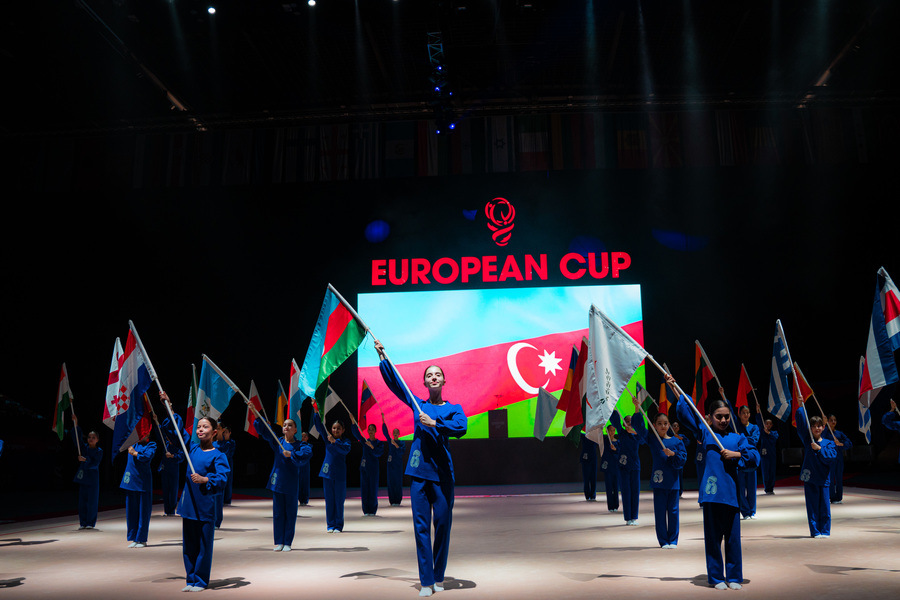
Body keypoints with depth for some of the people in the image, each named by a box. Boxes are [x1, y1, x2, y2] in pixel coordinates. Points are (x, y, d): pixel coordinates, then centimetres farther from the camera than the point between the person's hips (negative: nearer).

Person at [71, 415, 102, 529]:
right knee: (82, 500, 4)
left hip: (93, 477, -3)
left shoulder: (99, 451, 0)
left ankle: (91, 523, 6)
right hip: (82, 476, 3)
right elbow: (77, 437, -1)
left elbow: (95, 464, -10)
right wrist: (75, 424, -11)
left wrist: (85, 460, -24)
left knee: (92, 501, -2)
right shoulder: (84, 448, 8)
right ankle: (82, 523, 12)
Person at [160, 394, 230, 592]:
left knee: (204, 546, 2)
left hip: (206, 507, -5)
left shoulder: (218, 456, -7)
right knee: (188, 545, 12)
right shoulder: (192, 448, 8)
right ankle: (190, 579, 24)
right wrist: (169, 407, 11)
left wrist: (205, 479, -36)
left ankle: (201, 580, 15)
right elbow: (178, 428, 16)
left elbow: (222, 478, -19)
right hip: (188, 505, 5)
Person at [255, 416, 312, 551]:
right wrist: (257, 416, -12)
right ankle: (279, 542, 15)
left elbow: (307, 453, -21)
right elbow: (263, 429, 0)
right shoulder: (277, 442, 6)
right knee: (277, 513, 6)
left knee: (290, 514, 3)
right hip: (277, 482, 2)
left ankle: (287, 543, 12)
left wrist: (291, 454, -28)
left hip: (291, 485, -2)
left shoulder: (300, 445, -1)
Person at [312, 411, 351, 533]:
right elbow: (319, 426, 1)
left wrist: (334, 441, -30)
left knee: (339, 501, 1)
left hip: (340, 474, -2)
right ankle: (330, 525, 15)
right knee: (329, 500, 6)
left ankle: (338, 525, 11)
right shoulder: (327, 439, 8)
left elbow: (345, 449, -20)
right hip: (327, 472, 2)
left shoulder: (345, 441, 2)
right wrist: (315, 412, -9)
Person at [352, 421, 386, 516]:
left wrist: (372, 447, -26)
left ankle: (372, 510, 7)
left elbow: (379, 453, -13)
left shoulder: (379, 443, 0)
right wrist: (354, 423, -19)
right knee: (364, 488, 3)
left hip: (373, 468, -3)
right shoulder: (364, 441, 7)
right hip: (364, 467, 3)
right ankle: (366, 511, 10)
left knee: (373, 489, -2)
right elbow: (356, 433, -5)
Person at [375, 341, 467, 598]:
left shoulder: (453, 408, 6)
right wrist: (382, 356, 11)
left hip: (442, 472, -1)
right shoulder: (417, 404, 12)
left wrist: (433, 423, -17)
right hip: (419, 471, 1)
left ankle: (438, 578, 18)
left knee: (442, 525, 3)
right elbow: (394, 381, 13)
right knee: (421, 526, 0)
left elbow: (461, 427, -14)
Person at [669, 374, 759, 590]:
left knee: (733, 536, 6)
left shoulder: (737, 438, 12)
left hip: (731, 492, 1)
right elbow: (685, 412, 4)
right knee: (713, 536, 5)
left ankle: (733, 577, 20)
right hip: (711, 491, -1)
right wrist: (675, 390, -4)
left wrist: (736, 454, -9)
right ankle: (716, 577, 16)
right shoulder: (704, 432, 7)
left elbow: (755, 456, 5)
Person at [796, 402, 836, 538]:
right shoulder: (807, 439, 5)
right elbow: (800, 420, 0)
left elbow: (831, 457, -9)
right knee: (812, 506, 3)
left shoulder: (829, 443, 6)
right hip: (809, 477, 0)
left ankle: (824, 531, 14)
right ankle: (815, 531, 10)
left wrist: (819, 449, -18)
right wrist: (801, 406, -5)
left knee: (824, 506, 2)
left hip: (823, 478, 0)